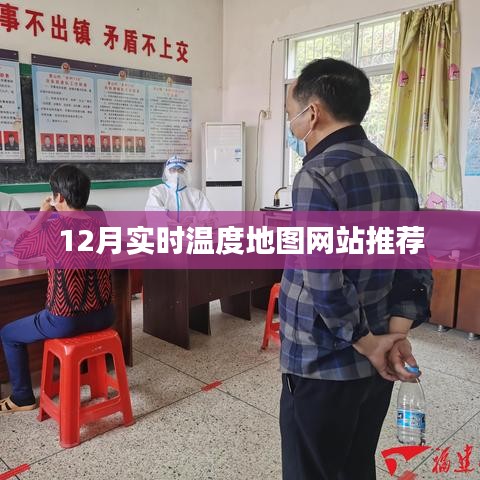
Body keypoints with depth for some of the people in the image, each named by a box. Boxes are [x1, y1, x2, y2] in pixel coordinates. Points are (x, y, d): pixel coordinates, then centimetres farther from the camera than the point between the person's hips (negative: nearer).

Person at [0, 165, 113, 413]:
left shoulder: (50, 229, -15)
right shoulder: (98, 225, 0)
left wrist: (42, 214, 9)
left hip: (65, 321, -5)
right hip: (103, 315, 5)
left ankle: (22, 398, 33)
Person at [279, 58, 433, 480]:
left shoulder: (317, 177, -20)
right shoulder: (397, 173, 6)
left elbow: (324, 283, -26)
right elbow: (417, 268, 5)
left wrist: (367, 343, -13)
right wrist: (395, 333, -4)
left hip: (322, 368, -7)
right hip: (374, 366, 8)